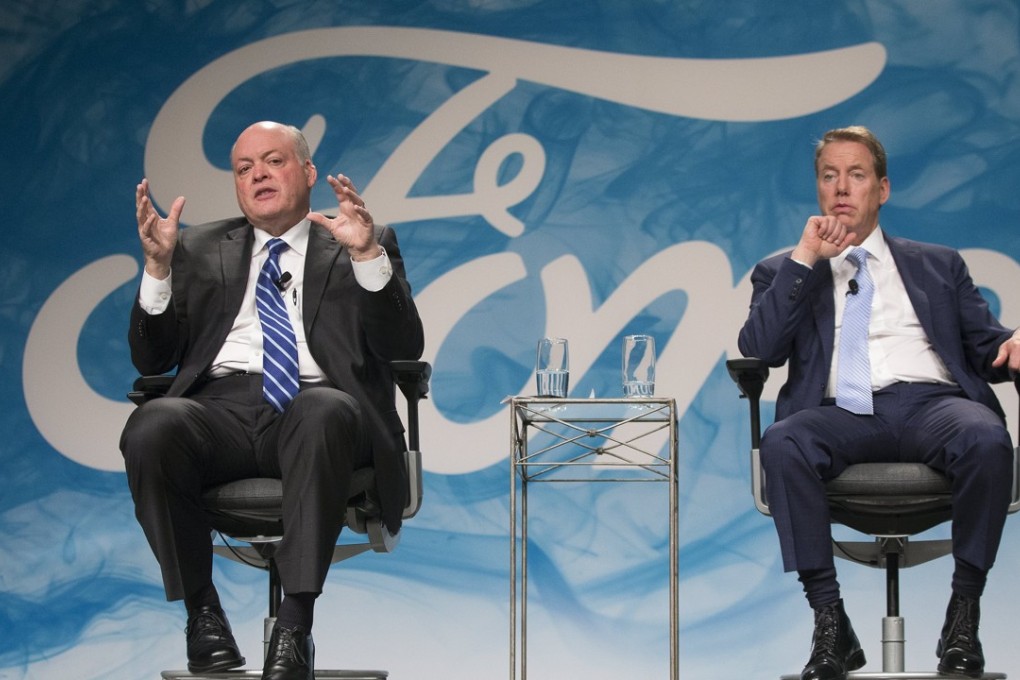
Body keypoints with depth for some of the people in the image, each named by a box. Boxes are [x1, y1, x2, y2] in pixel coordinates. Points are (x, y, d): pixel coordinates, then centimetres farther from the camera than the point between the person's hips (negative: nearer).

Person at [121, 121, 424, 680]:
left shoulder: (369, 246, 19)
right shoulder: (200, 249, 25)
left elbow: (404, 346, 5)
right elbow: (151, 359, 17)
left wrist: (367, 255, -10)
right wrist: (158, 265, 1)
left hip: (316, 403, -2)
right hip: (221, 407, 2)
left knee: (326, 412, -39)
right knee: (152, 426, -33)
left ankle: (296, 622, -36)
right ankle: (201, 612, -16)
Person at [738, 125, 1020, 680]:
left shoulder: (938, 265, 28)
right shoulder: (785, 273, 24)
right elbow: (758, 349, 5)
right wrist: (805, 259, 2)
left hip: (930, 403, 0)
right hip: (841, 411, 0)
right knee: (781, 443, -35)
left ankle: (964, 611, -23)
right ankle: (830, 623, -30)